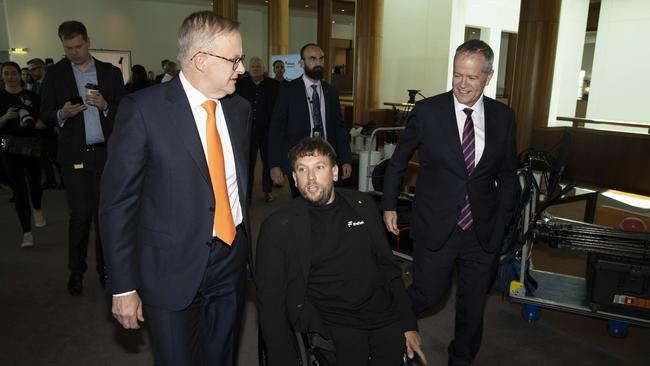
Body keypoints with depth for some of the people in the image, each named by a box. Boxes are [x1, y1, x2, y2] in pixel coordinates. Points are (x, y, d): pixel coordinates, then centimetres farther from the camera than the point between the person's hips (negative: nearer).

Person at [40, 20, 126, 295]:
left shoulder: (111, 72, 5)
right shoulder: (55, 74, 2)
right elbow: (45, 114, 3)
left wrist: (105, 106, -17)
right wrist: (61, 115, -18)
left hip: (106, 153, 1)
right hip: (74, 155, -1)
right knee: (81, 214, 0)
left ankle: (104, 267, 22)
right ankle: (76, 270, 19)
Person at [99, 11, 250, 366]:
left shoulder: (240, 108, 3)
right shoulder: (143, 109, -13)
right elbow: (117, 202, -10)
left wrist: (248, 247, 13)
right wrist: (123, 287, -9)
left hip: (232, 260, 5)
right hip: (172, 268, -4)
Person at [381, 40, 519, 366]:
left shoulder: (503, 117, -1)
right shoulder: (426, 111, -9)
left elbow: (507, 173, 9)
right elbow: (398, 162, 2)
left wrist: (503, 216, 3)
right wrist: (389, 205, 3)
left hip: (483, 229, 3)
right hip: (435, 226, -3)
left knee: (473, 303, 16)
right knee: (429, 293, 5)